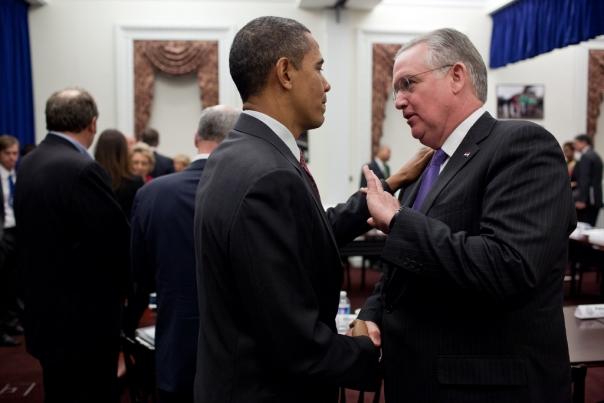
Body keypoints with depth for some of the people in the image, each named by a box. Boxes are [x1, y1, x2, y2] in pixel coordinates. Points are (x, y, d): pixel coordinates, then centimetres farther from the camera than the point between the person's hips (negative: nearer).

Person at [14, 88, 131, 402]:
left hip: (45, 313, 9)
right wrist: (128, 287, 0)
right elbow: (118, 242, -19)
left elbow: (32, 238, 9)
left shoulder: (28, 164, 5)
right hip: (83, 321, -9)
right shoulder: (82, 169, -22)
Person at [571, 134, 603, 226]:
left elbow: (584, 179, -19)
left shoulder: (585, 156, -11)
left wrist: (581, 200, -21)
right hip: (596, 199, 9)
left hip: (586, 201, -9)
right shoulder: (595, 155, 18)